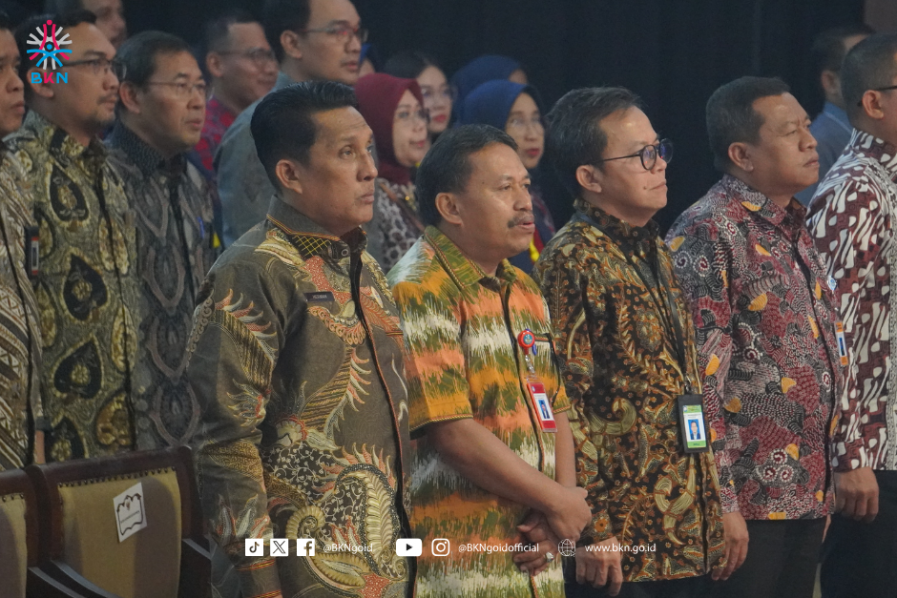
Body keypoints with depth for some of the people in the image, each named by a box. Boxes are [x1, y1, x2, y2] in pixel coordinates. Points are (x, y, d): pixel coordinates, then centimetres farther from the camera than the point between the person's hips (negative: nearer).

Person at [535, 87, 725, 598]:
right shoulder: (573, 263, -11)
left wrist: (710, 512, 19)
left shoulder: (656, 252, 16)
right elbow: (564, 407, -16)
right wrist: (591, 531, -20)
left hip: (685, 539, 8)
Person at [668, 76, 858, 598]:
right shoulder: (708, 235, -12)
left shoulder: (795, 231, 15)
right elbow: (697, 379, -17)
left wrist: (824, 487, 18)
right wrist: (720, 502, -20)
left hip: (807, 496, 8)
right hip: (749, 504, -8)